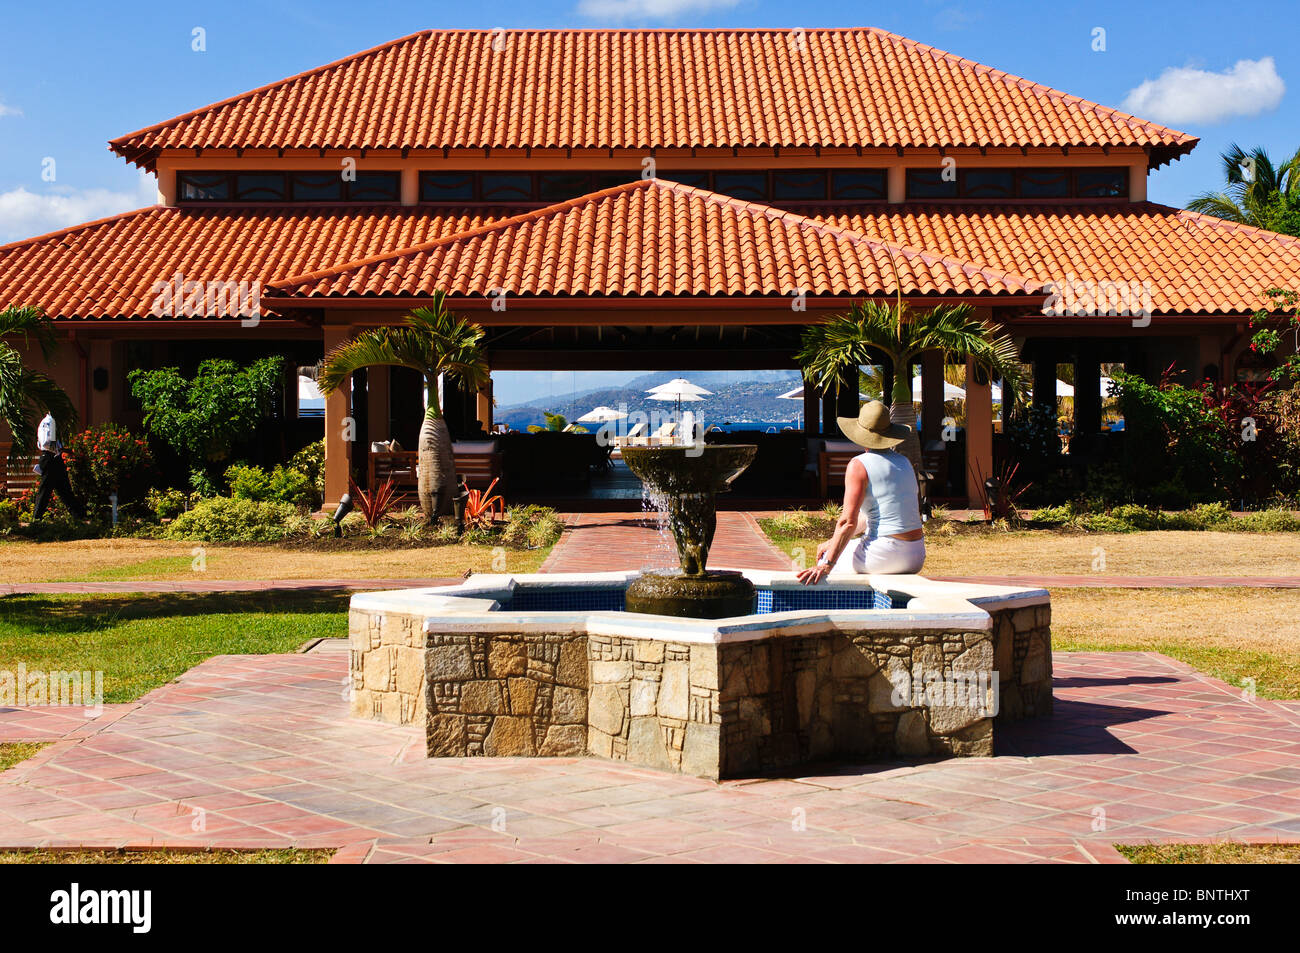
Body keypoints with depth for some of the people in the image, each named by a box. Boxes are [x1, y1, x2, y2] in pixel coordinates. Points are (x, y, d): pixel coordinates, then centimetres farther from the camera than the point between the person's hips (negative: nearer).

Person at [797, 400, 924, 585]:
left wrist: (826, 565, -19)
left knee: (824, 559, 19)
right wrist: (834, 541, 21)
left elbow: (848, 521, -18)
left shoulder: (859, 465, -10)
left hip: (884, 556, -7)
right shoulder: (904, 462, 13)